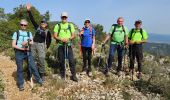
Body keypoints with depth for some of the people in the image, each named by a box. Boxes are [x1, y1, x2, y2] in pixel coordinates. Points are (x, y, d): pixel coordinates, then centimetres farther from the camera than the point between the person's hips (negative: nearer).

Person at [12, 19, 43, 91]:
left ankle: (38, 79, 19)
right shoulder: (16, 33, 3)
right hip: (19, 52, -2)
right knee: (20, 69, 5)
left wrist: (27, 42, -21)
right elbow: (13, 45, -3)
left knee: (33, 66, 3)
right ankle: (20, 84, 18)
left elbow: (32, 42, 0)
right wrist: (22, 48, -13)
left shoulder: (29, 33, 12)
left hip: (28, 52, 2)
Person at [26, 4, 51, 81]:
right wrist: (29, 11, 0)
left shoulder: (47, 31, 6)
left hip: (41, 45, -3)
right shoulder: (37, 27, 11)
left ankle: (42, 74, 4)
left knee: (41, 60, -7)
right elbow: (32, 20, 6)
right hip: (34, 44, 3)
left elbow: (49, 40, 16)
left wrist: (47, 46, 8)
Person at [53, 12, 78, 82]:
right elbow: (55, 36, 1)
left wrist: (68, 38, -16)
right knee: (61, 61, 7)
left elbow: (73, 35, 4)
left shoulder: (70, 25, 8)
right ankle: (62, 75, 22)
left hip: (68, 45, 0)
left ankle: (73, 75, 4)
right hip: (60, 45, 0)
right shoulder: (57, 25, 6)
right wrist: (61, 39, -17)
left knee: (71, 60, -6)